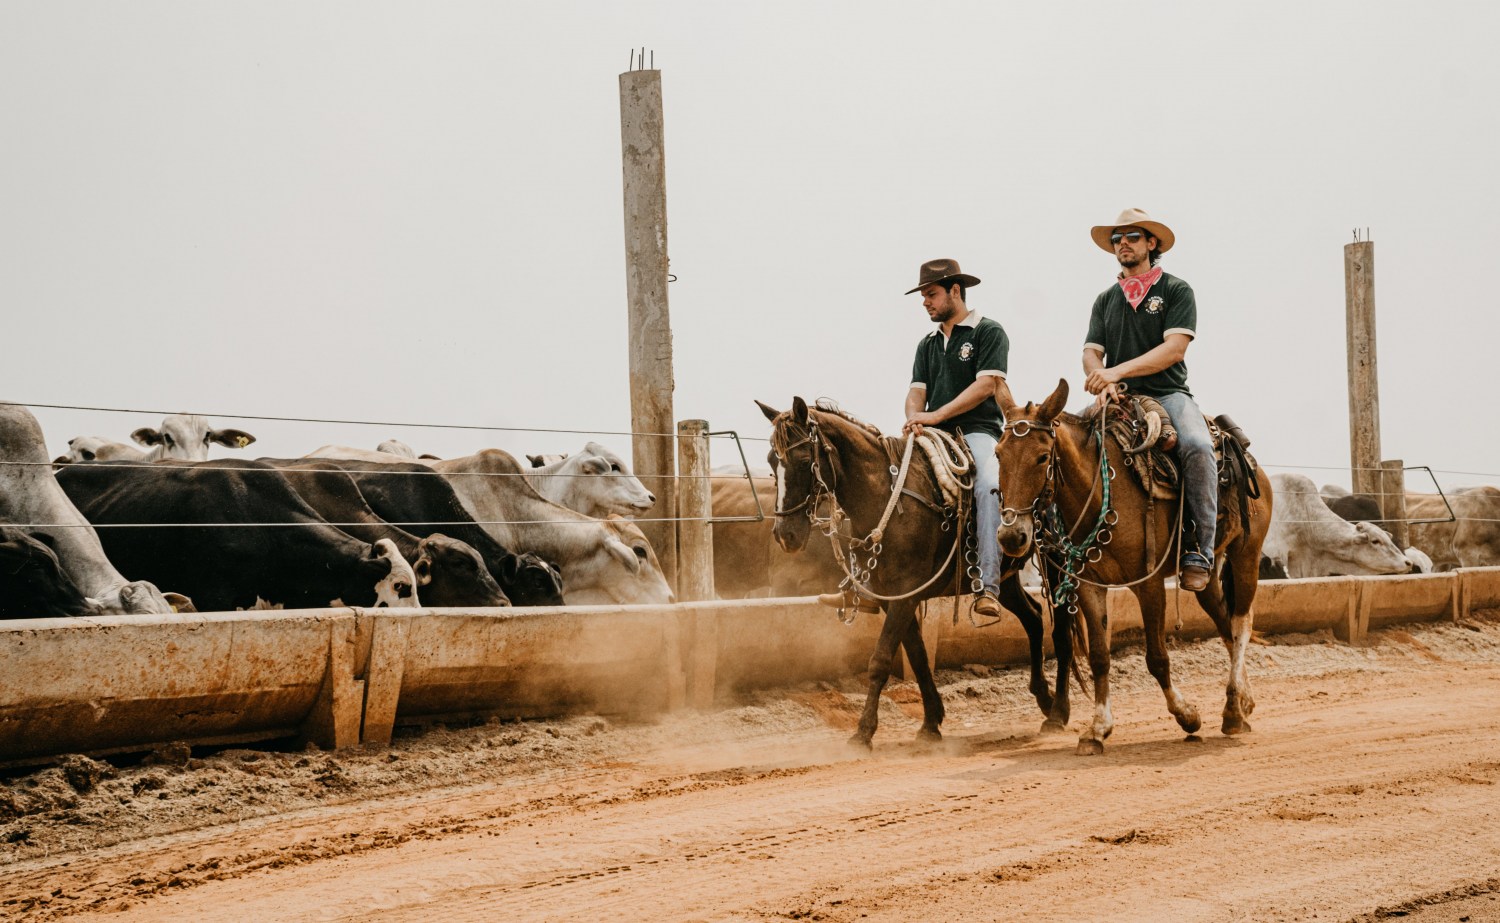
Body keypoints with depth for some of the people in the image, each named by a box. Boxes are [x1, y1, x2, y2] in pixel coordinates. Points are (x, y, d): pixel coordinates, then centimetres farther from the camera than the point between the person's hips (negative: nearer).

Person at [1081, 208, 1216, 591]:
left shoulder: (1176, 290, 5)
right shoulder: (1106, 299, 18)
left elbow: (1174, 348, -9)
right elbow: (1091, 352, 10)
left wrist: (1118, 371, -20)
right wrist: (1101, 380, -15)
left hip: (1168, 394, -4)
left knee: (1197, 447, -33)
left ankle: (1199, 549, -24)